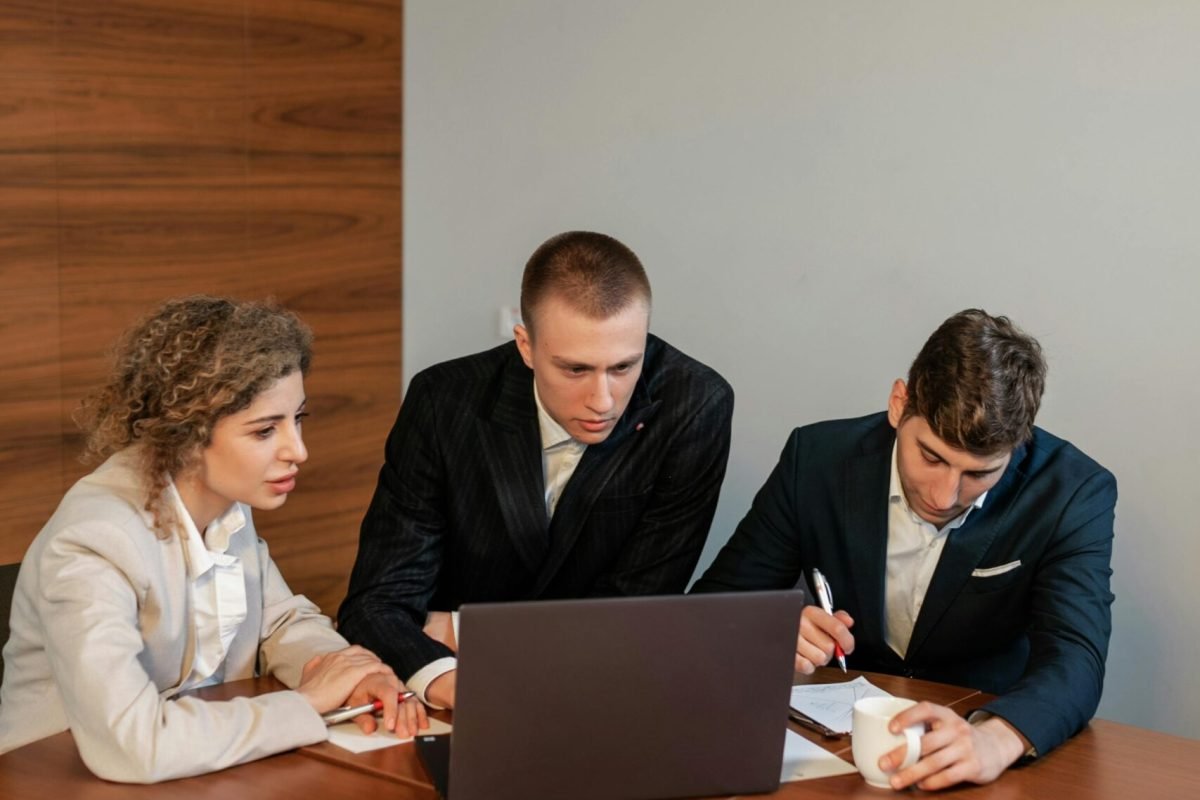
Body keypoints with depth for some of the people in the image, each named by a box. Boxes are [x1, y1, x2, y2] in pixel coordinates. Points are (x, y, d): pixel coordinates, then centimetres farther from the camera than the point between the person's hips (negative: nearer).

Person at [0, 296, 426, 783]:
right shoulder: (92, 545, -25)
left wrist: (351, 677, -10)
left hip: (204, 769, 6)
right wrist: (306, 703, -23)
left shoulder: (228, 501, -4)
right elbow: (131, 745, -34)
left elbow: (283, 620, 10)